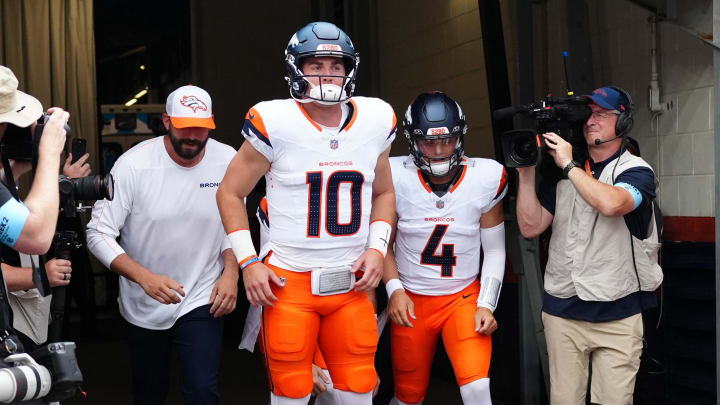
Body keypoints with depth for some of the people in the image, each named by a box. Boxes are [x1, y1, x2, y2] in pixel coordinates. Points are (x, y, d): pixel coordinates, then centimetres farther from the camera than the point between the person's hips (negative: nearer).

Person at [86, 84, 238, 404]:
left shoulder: (228, 162, -9)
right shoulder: (133, 165, -17)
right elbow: (99, 234, -16)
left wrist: (231, 273, -9)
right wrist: (145, 277, -29)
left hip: (202, 301, 0)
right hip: (143, 306, 0)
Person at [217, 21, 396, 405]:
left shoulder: (374, 122, 3)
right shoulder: (275, 123, -9)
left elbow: (384, 193, 18)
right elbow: (230, 193, 2)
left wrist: (377, 248, 4)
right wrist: (248, 262, -5)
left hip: (352, 284, 4)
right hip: (289, 283, -3)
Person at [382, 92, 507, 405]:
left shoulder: (486, 178, -10)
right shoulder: (396, 177, -11)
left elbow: (495, 250, 0)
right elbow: (383, 242, 2)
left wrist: (486, 304, -7)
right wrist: (395, 290, -10)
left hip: (464, 297, 0)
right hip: (411, 301, 1)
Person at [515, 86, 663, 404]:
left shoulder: (636, 170, -3)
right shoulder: (561, 173, 10)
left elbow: (611, 203, -26)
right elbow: (530, 227, 4)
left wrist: (569, 165, -16)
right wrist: (526, 172, -4)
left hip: (618, 315, -3)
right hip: (561, 310, 4)